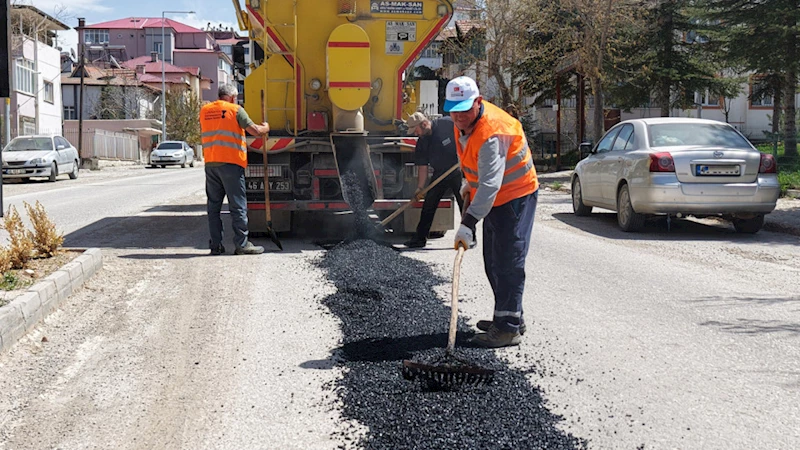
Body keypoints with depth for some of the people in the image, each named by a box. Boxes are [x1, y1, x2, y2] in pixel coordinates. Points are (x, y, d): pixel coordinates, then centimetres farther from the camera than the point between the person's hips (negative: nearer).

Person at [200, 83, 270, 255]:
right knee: (238, 206, -2)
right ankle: (242, 244, -2)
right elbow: (254, 130, -7)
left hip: (210, 163, 5)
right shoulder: (235, 110, -3)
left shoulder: (204, 111, 13)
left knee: (213, 205, 9)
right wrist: (265, 128, 12)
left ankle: (215, 244, 9)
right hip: (230, 163, -5)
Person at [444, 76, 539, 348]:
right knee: (493, 262, 15)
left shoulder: (492, 133, -31)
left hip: (516, 195, -10)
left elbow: (490, 183, -38)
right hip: (494, 197, 10)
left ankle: (508, 327, -10)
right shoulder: (464, 121, -1)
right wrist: (469, 182, 18)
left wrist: (468, 224, -42)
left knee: (508, 261, -12)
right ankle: (510, 316, 28)